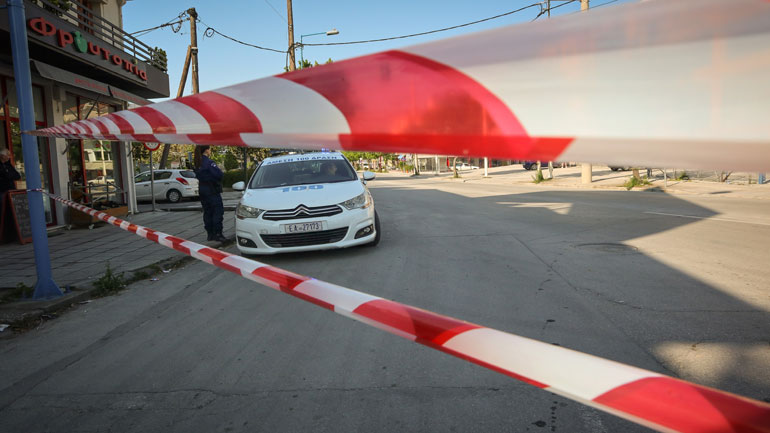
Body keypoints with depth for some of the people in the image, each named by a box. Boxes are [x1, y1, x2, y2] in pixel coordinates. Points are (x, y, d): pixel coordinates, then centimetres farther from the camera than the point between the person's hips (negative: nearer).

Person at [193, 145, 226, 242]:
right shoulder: (209, 162, -17)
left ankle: (210, 234, 15)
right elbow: (219, 174, -23)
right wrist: (221, 174, -3)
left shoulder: (198, 163, 9)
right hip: (212, 190, -8)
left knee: (207, 212, 12)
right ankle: (217, 234, -4)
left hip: (202, 190, 8)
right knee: (218, 212, -3)